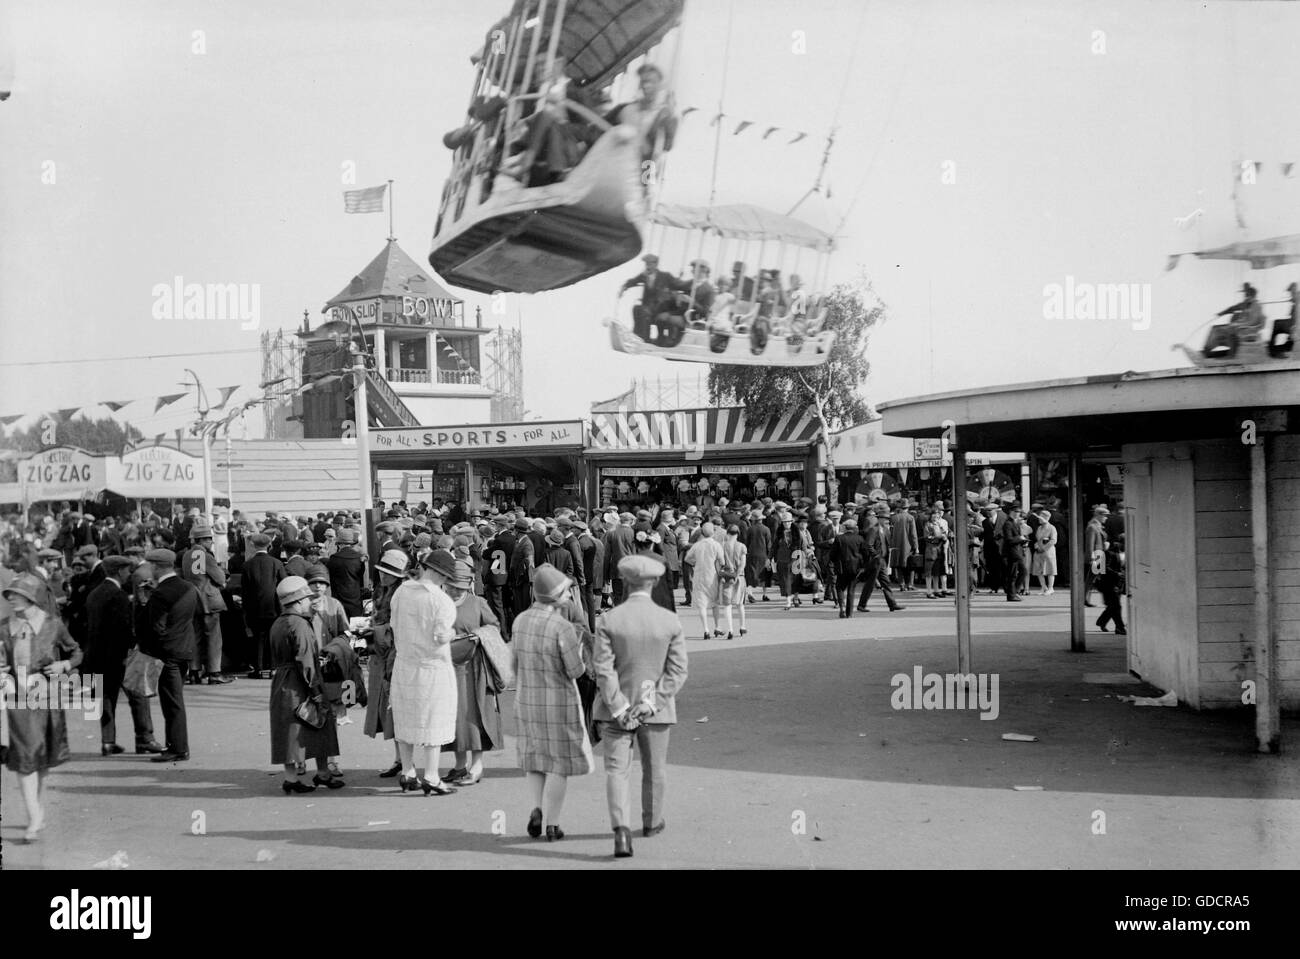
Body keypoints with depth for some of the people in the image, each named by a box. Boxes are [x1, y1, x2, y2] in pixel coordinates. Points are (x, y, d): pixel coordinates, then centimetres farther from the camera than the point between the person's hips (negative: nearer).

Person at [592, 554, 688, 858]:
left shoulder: (609, 620, -10)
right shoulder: (671, 622, -7)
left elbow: (602, 669, -14)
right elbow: (677, 671, -10)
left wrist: (619, 708, -12)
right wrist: (651, 703, -10)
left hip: (615, 707, -1)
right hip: (657, 710, 2)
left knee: (617, 770, 1)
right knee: (654, 769, 19)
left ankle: (622, 829, -16)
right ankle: (652, 822, 36)